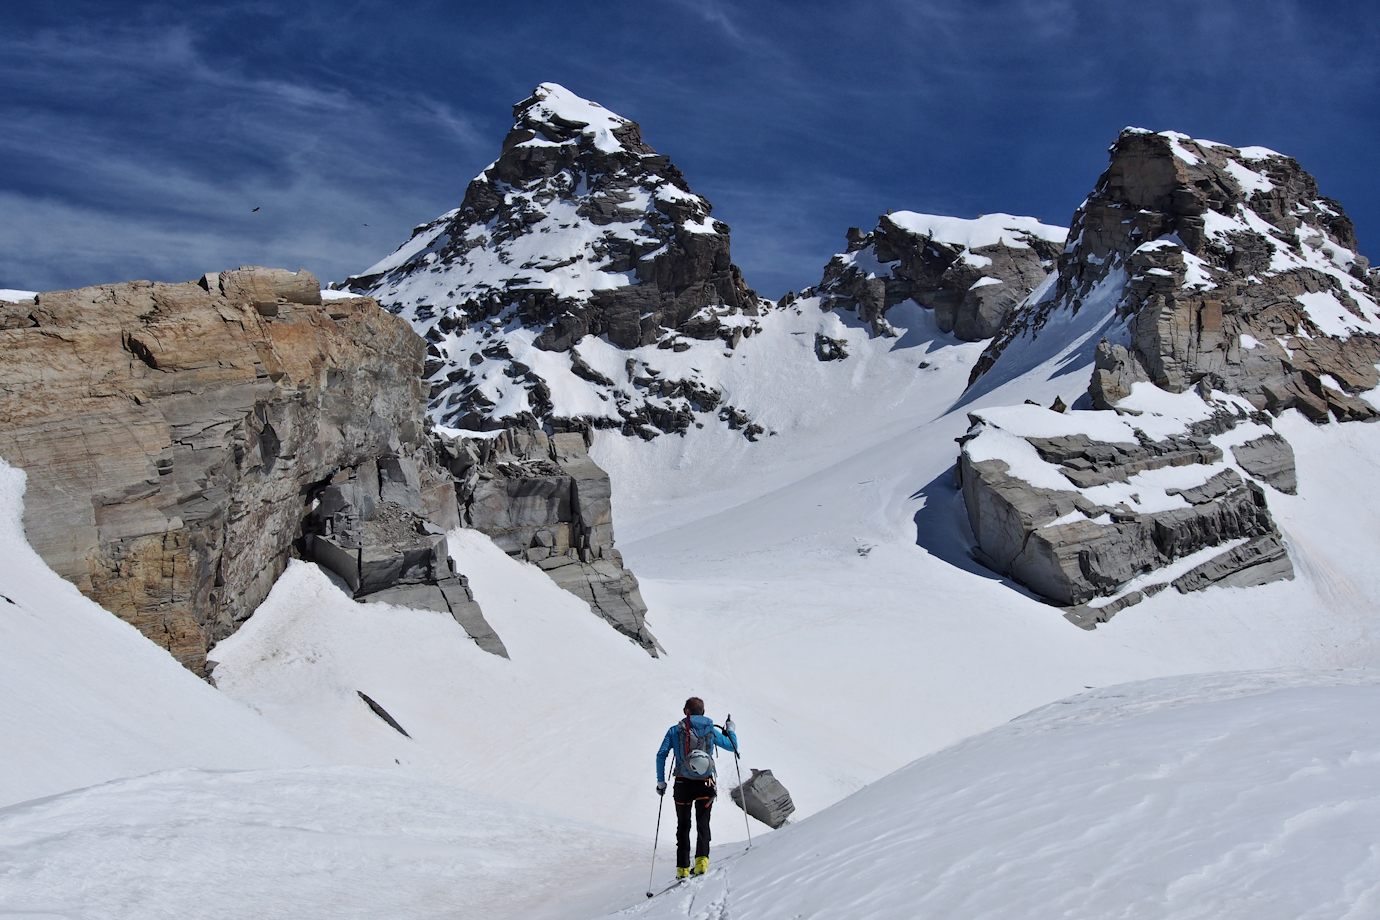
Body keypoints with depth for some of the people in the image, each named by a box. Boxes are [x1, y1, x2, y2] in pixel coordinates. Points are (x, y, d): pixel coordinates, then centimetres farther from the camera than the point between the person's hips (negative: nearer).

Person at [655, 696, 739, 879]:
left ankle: (683, 868, 7)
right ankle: (701, 859, -17)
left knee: (683, 826, 12)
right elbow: (732, 746, 15)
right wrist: (730, 730, 33)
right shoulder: (711, 730, 4)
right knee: (703, 823, 6)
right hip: (706, 784, 0)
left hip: (683, 784, 0)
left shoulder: (675, 731, 2)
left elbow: (661, 755, -4)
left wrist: (661, 781, 2)